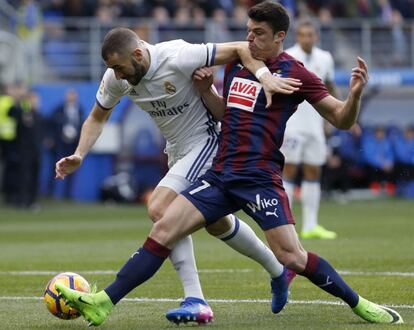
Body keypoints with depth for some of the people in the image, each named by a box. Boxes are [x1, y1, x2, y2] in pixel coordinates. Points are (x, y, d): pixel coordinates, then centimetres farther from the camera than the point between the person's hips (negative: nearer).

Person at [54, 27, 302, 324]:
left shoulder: (177, 58, -27)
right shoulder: (116, 78, -6)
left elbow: (241, 48, -24)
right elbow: (97, 118, 10)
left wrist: (265, 76, -41)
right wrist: (79, 156, -6)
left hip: (206, 141, -8)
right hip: (178, 151, 8)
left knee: (159, 210, -21)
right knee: (216, 223, 12)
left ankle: (195, 300, -18)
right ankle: (277, 270, 29)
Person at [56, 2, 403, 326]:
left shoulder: (294, 73, -4)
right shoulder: (236, 64, 14)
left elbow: (341, 119, -3)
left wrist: (355, 94, -22)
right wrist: (205, 90, 10)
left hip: (260, 179, -6)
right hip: (221, 175, 6)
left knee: (292, 257, -15)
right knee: (162, 231, -6)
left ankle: (358, 304, 6)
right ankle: (103, 303, -6)